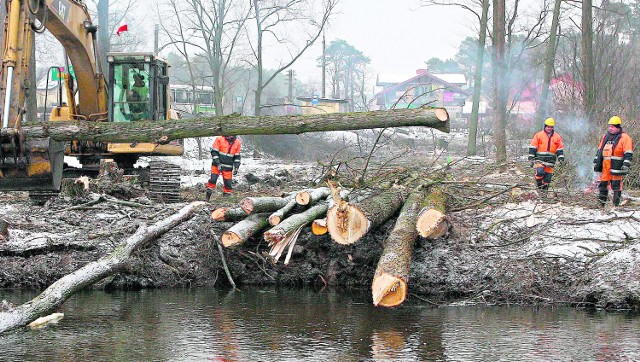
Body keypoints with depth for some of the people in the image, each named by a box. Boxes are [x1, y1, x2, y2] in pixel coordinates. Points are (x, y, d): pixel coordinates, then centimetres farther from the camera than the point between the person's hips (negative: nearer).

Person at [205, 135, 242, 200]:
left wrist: (236, 167, 2)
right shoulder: (219, 139, -10)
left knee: (228, 183, 3)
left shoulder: (237, 142, 2)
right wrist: (218, 163, -15)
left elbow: (237, 156, 10)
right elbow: (214, 152, -8)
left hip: (228, 167, 3)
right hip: (217, 165, -3)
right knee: (213, 179, -15)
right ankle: (207, 197, -8)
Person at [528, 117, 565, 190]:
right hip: (540, 159, -3)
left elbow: (560, 149, 13)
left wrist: (561, 159, 2)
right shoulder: (538, 135, 4)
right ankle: (539, 185, -4)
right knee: (540, 172, -25)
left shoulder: (557, 137, 11)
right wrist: (531, 159, -2)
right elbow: (532, 148, 4)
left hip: (550, 162, 3)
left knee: (547, 177, 2)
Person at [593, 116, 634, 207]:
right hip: (605, 167, 6)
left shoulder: (624, 138, -5)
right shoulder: (606, 137, 17)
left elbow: (628, 154, -9)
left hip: (616, 167, -6)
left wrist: (625, 166, -16)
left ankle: (616, 204, 3)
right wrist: (596, 162, 20)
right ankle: (601, 203, 16)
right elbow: (599, 150, 24)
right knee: (603, 185, 8)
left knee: (616, 186, -3)